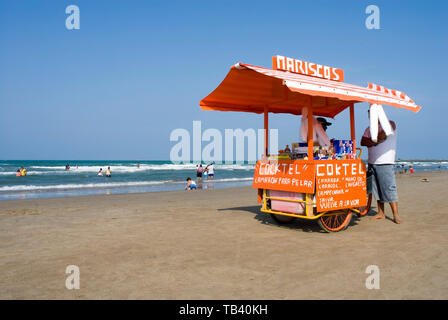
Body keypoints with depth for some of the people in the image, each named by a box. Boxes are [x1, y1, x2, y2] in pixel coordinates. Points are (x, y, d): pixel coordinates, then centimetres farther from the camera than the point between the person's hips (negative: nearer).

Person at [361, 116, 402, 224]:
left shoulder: (390, 124, 2)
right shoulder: (369, 128, 18)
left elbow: (382, 136, -16)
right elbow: (363, 142, 3)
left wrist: (370, 141, -2)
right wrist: (376, 140, -11)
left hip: (385, 163, -6)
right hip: (372, 162, 6)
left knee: (389, 188, -10)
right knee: (376, 189, 7)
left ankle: (396, 215, -6)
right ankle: (381, 213, 15)